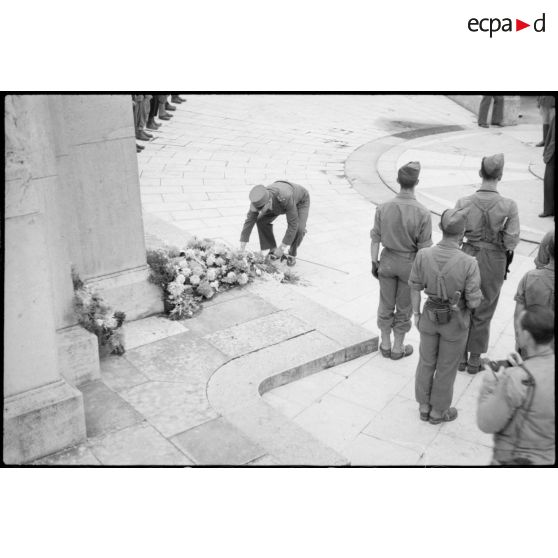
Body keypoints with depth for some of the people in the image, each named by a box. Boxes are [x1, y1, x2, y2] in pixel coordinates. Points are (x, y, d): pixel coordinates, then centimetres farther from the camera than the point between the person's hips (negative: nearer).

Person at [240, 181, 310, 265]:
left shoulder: (284, 198, -50)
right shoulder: (258, 199, -34)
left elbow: (293, 224, -43)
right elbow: (248, 223, -28)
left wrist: (281, 248, -37)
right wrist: (241, 250, -29)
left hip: (301, 200, -4)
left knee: (298, 229, -27)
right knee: (262, 221, -13)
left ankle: (291, 254, 3)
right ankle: (273, 251, 5)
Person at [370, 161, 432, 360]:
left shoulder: (383, 208, -14)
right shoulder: (422, 213, -21)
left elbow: (375, 239, -5)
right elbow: (424, 248, -15)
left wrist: (374, 263, 7)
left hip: (387, 261, 2)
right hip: (410, 264, -2)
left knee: (386, 305, 18)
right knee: (404, 308, 15)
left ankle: (386, 345, 31)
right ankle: (398, 347, 28)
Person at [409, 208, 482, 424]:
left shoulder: (423, 255, -21)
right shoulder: (469, 263, -30)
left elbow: (415, 288, -8)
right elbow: (473, 302, -21)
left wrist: (416, 314, 8)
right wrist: (476, 295, 3)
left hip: (430, 316, 3)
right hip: (455, 321, -3)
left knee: (426, 361, 23)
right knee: (446, 367, 18)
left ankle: (424, 406, 39)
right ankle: (438, 411, 36)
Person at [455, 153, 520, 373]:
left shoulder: (463, 203, -13)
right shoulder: (509, 206, -16)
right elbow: (511, 242, -12)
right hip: (494, 262, -1)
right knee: (483, 312, 14)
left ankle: (460, 356, 26)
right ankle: (475, 359, 25)